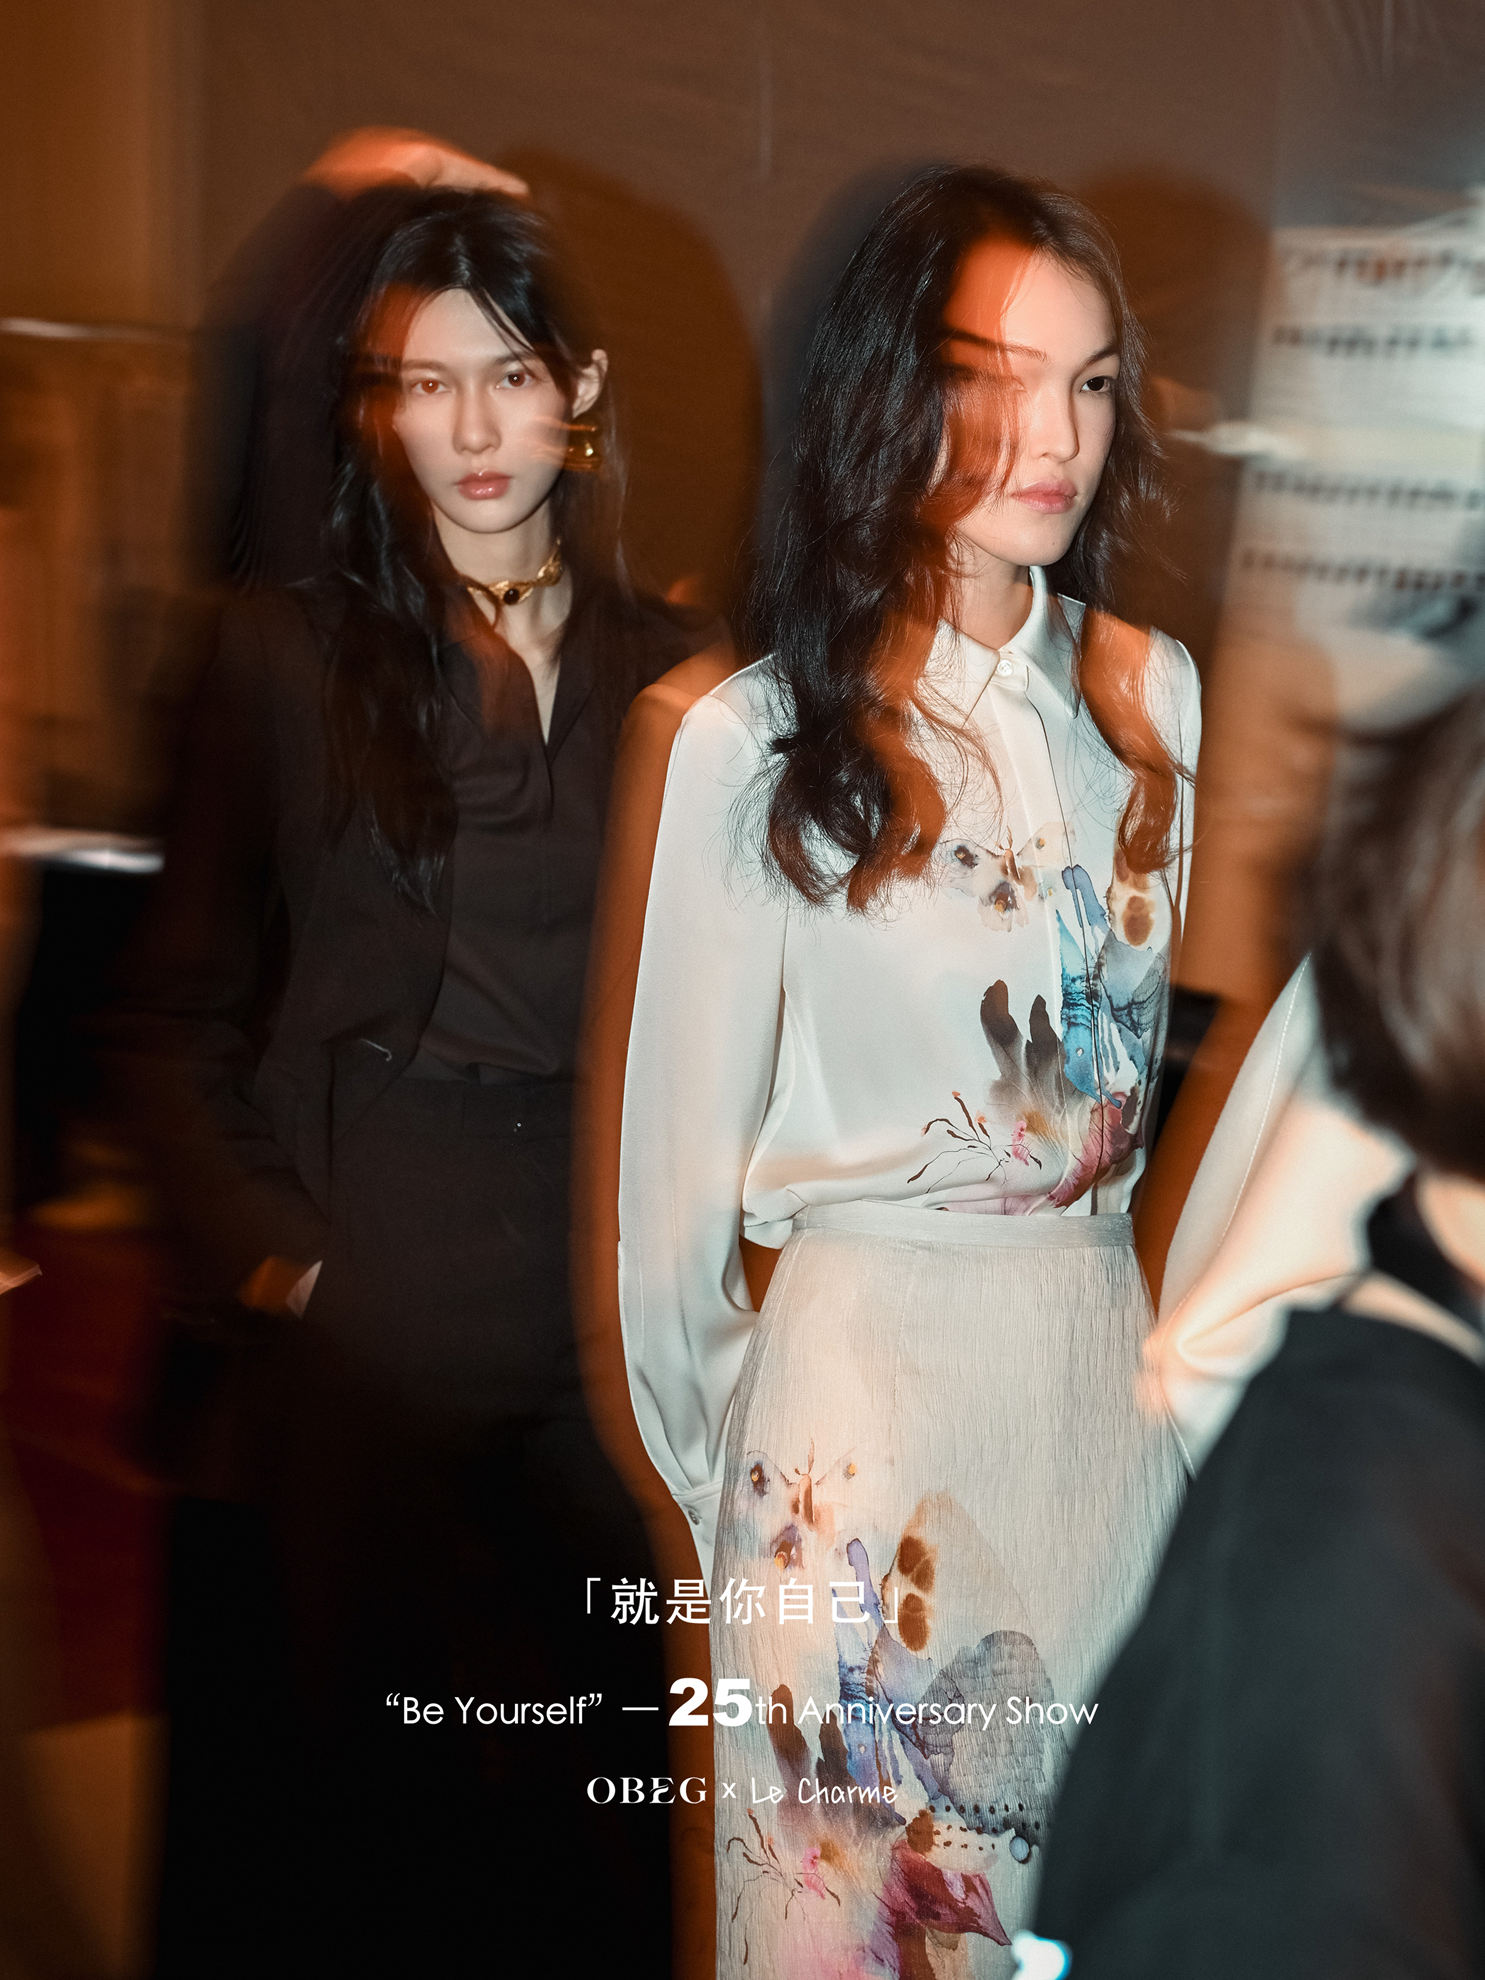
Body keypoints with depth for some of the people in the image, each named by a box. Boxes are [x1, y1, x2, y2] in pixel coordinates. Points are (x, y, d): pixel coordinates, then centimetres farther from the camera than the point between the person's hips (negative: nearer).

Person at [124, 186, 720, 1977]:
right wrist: (261, 1247, -6)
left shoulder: (670, 675, 8)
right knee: (374, 1789, 7)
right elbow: (184, 1012, 4)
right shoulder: (288, 659, 2)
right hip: (368, 1321, -2)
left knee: (631, 1773, 8)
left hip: (626, 1302, 2)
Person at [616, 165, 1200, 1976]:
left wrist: (1168, 1345, 13)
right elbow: (686, 1131, -5)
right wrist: (706, 1456, 3)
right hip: (863, 1363, -4)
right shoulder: (758, 739, -13)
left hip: (1105, 1358, 4)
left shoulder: (1153, 700, 2)